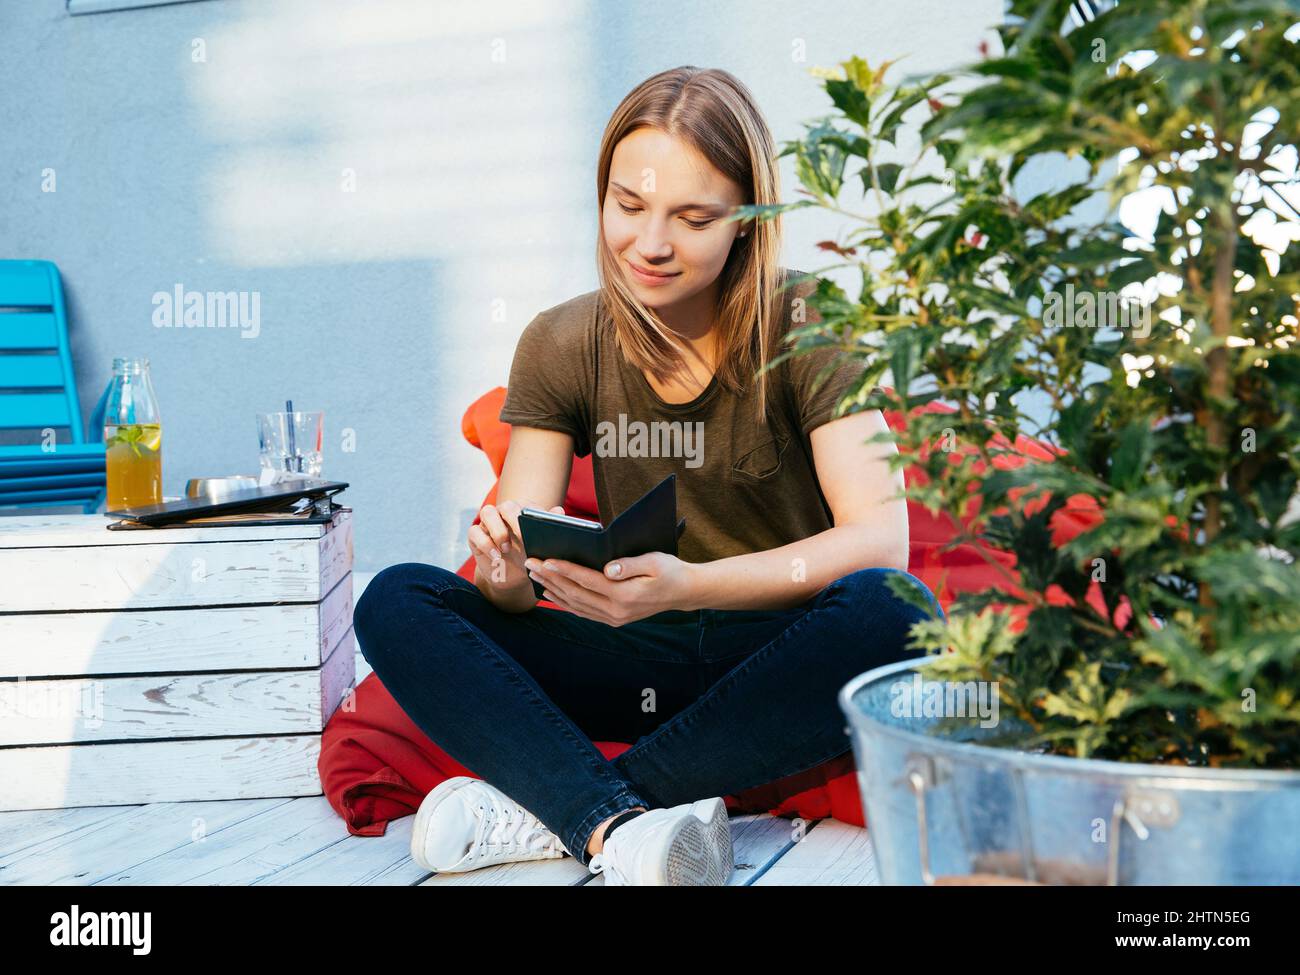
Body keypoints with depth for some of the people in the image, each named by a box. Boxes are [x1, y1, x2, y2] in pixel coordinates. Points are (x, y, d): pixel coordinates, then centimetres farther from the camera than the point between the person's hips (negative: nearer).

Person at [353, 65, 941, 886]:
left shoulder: (808, 327, -9)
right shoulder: (561, 345, 0)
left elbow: (880, 540, -20)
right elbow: (513, 576, -2)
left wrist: (688, 585, -35)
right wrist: (508, 569, -28)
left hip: (781, 656, -2)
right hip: (639, 663, 3)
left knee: (892, 612, -35)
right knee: (395, 602, -15)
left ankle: (553, 807, -26)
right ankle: (615, 823, -35)